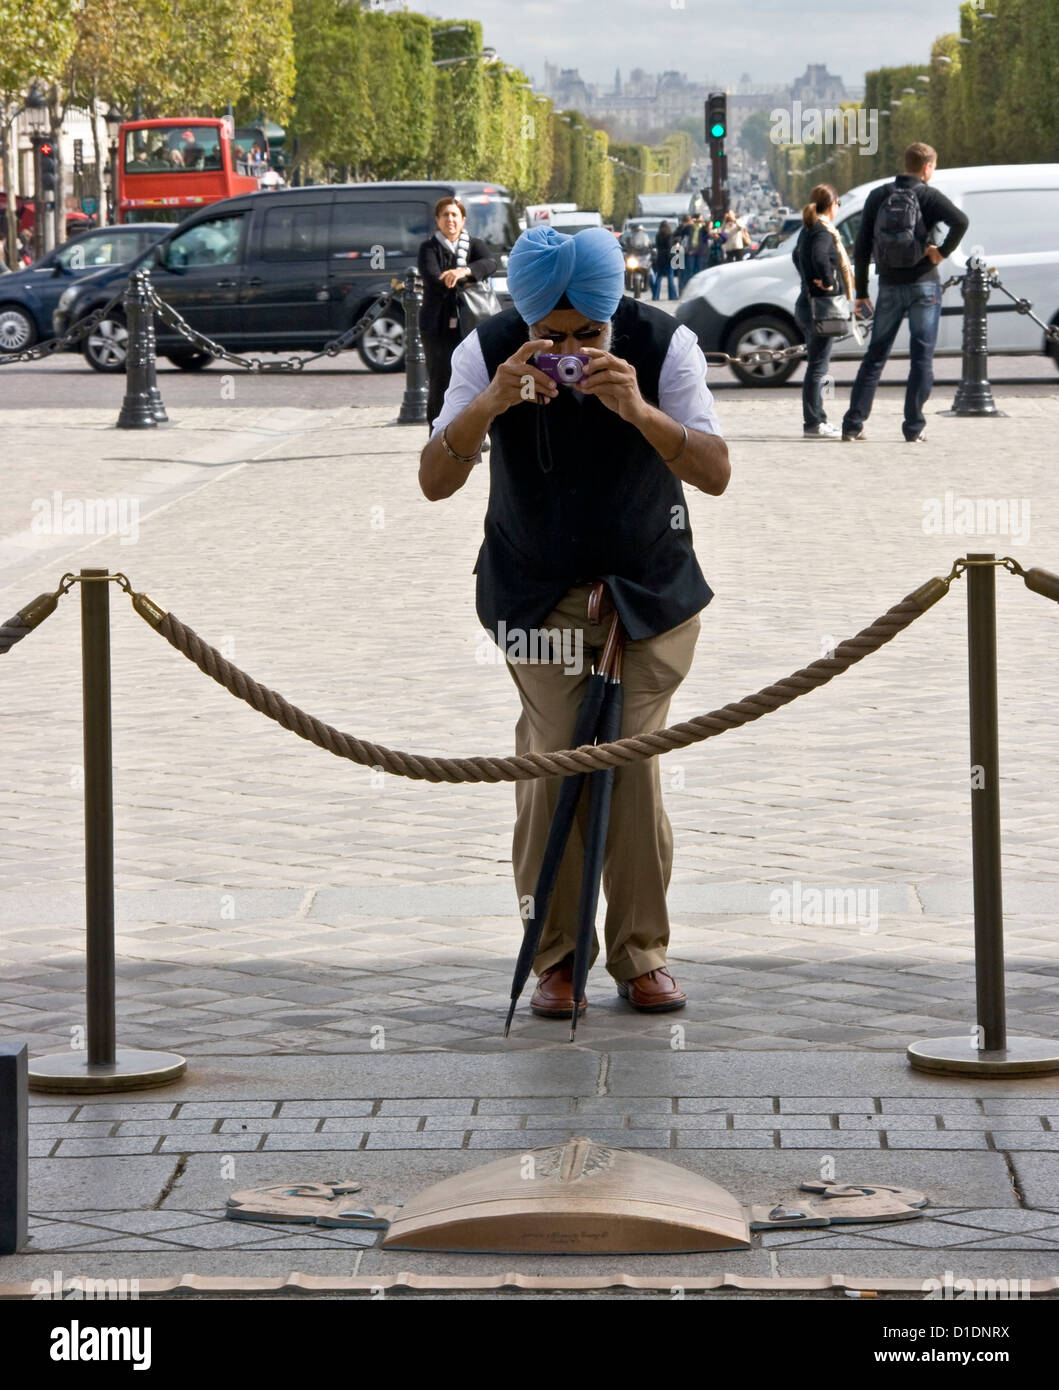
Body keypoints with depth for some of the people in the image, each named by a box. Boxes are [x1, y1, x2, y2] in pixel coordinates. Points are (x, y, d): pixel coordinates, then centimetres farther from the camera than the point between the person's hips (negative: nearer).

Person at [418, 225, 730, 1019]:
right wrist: (492, 402, -40)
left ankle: (641, 955, 8)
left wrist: (640, 411, -41)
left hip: (649, 590, 0)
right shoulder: (490, 352, -16)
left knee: (635, 769, -6)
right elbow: (435, 482, -22)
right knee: (549, 769, -8)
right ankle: (556, 957, 4)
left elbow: (716, 474, -23)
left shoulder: (663, 345, -17)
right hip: (538, 594, 0)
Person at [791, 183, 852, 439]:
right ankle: (813, 424, -5)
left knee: (817, 366, 16)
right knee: (817, 367, -7)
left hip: (807, 304, 10)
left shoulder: (807, 231, 14)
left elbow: (797, 256, 34)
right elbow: (819, 257, -35)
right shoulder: (823, 232, -14)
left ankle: (817, 420, 22)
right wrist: (828, 282, -21)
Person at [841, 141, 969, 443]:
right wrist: (943, 252, -10)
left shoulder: (878, 197, 6)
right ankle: (914, 428, -2)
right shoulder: (928, 196, -5)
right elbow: (960, 221, -24)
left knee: (875, 355, 10)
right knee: (922, 357, 2)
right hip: (923, 285, -3)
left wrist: (861, 292, 9)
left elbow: (862, 246, 5)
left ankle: (853, 424, 6)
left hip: (889, 287, 3)